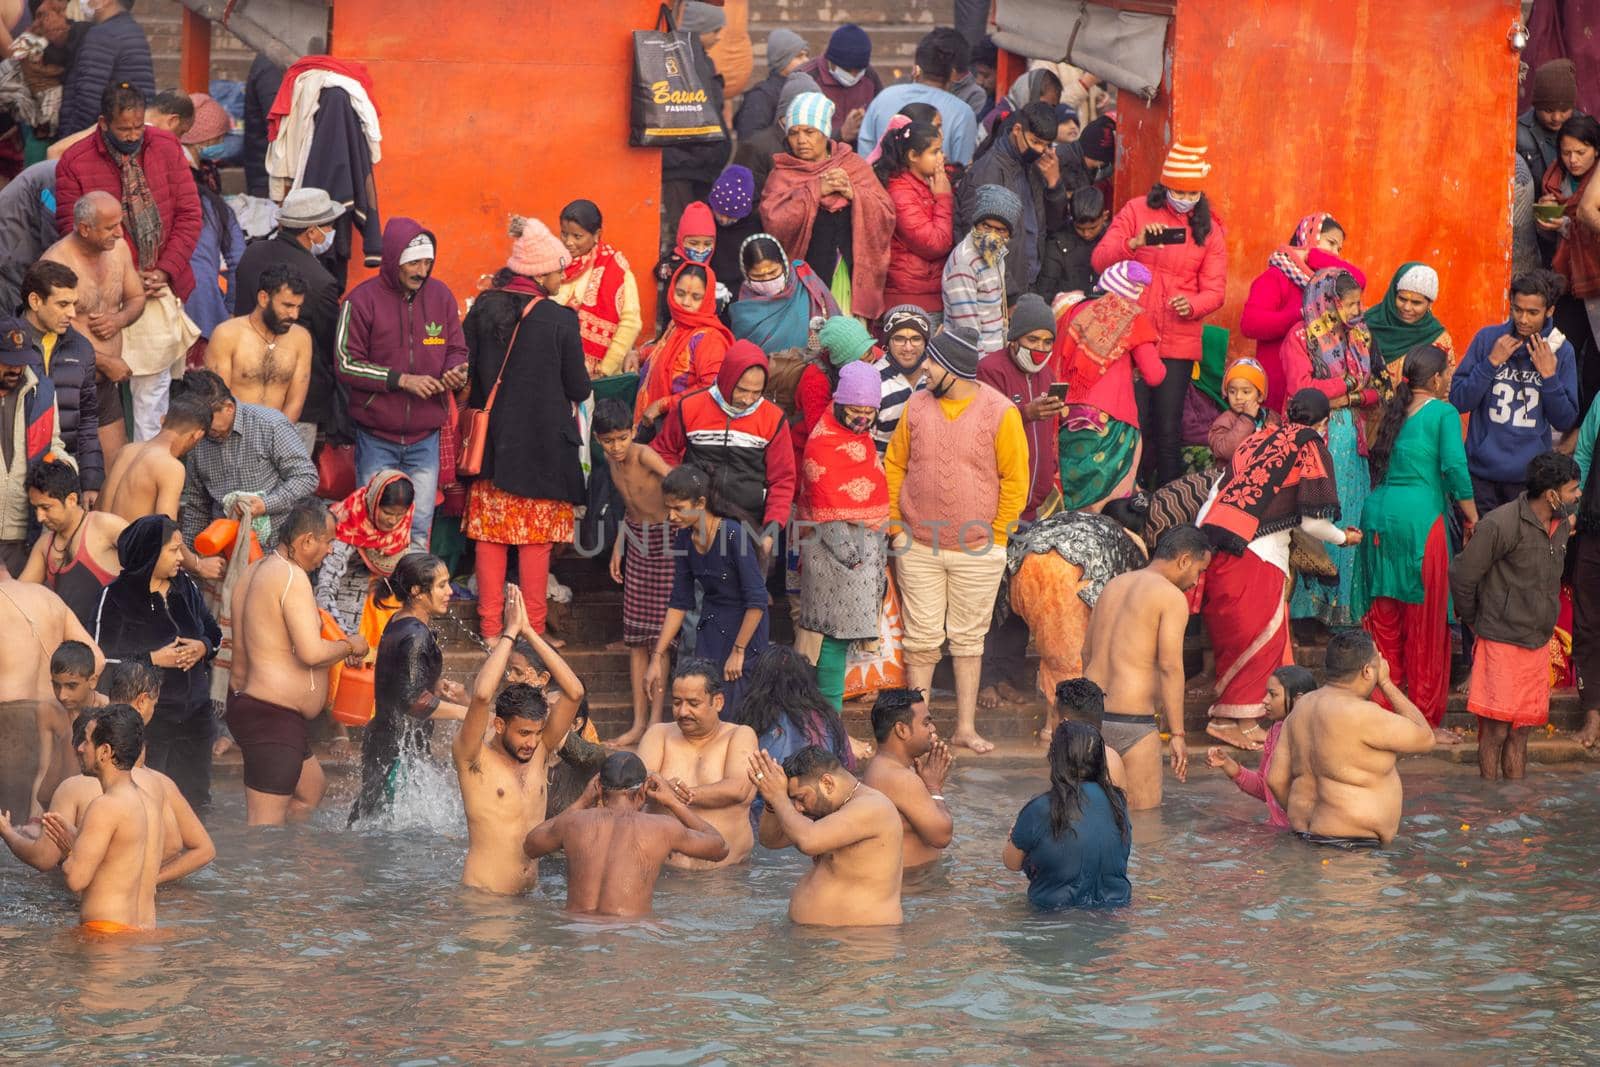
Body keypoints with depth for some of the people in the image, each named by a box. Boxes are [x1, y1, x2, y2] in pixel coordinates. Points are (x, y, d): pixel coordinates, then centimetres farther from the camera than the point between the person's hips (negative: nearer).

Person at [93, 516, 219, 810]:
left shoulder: (187, 588, 9)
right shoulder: (117, 596, -9)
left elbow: (214, 634, 19)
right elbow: (103, 658, -11)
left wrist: (203, 647, -4)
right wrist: (153, 659, -17)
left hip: (194, 711, 6)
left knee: (194, 798, 7)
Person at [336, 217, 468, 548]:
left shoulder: (441, 296, 5)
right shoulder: (363, 300, -7)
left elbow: (457, 350, 14)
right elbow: (347, 364, -9)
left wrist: (456, 371, -11)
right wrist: (402, 380, -17)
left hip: (425, 437, 3)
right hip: (377, 437, -3)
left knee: (419, 528, 4)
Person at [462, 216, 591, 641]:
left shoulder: (482, 310, -4)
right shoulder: (560, 320, -15)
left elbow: (465, 371, 4)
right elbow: (579, 389, -9)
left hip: (491, 441, 3)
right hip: (542, 444, -3)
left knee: (490, 534, 10)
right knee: (536, 539, 6)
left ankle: (490, 626, 12)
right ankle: (532, 629, 10)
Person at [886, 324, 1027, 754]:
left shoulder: (1000, 413, -6)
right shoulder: (917, 407, 2)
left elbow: (1015, 481, -2)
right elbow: (894, 467, 10)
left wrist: (995, 537, -4)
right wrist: (894, 524, 3)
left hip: (977, 552, -2)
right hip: (918, 547, 2)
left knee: (969, 640, 7)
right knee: (922, 639, 3)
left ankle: (966, 728, 13)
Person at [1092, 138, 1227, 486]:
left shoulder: (1209, 228, 8)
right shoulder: (1136, 211, 3)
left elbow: (1214, 290, 3)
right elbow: (1099, 259, -6)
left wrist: (1192, 305, -19)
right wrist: (1135, 243, -24)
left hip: (1179, 342, 1)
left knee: (1168, 431, -1)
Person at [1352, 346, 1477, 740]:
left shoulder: (1394, 412, 15)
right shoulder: (1442, 413, -3)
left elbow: (1379, 462, 16)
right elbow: (1455, 468, -11)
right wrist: (1472, 520, -2)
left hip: (1378, 515, 6)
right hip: (1420, 518, -6)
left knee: (1383, 622, 11)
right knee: (1426, 624, 1)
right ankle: (1425, 720, 5)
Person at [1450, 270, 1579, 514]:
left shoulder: (1560, 350, 0)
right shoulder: (1487, 338, -2)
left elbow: (1565, 422, 1)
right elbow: (1457, 401, -2)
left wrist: (1549, 376, -12)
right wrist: (1491, 363, -13)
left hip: (1530, 475, 0)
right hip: (1482, 473, 0)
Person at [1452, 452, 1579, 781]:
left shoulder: (1562, 522, 3)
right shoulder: (1502, 525, -19)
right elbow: (1462, 575, -11)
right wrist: (1473, 621, 2)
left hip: (1538, 642, 6)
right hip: (1502, 642, -6)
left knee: (1520, 731, 11)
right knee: (1496, 731, -2)